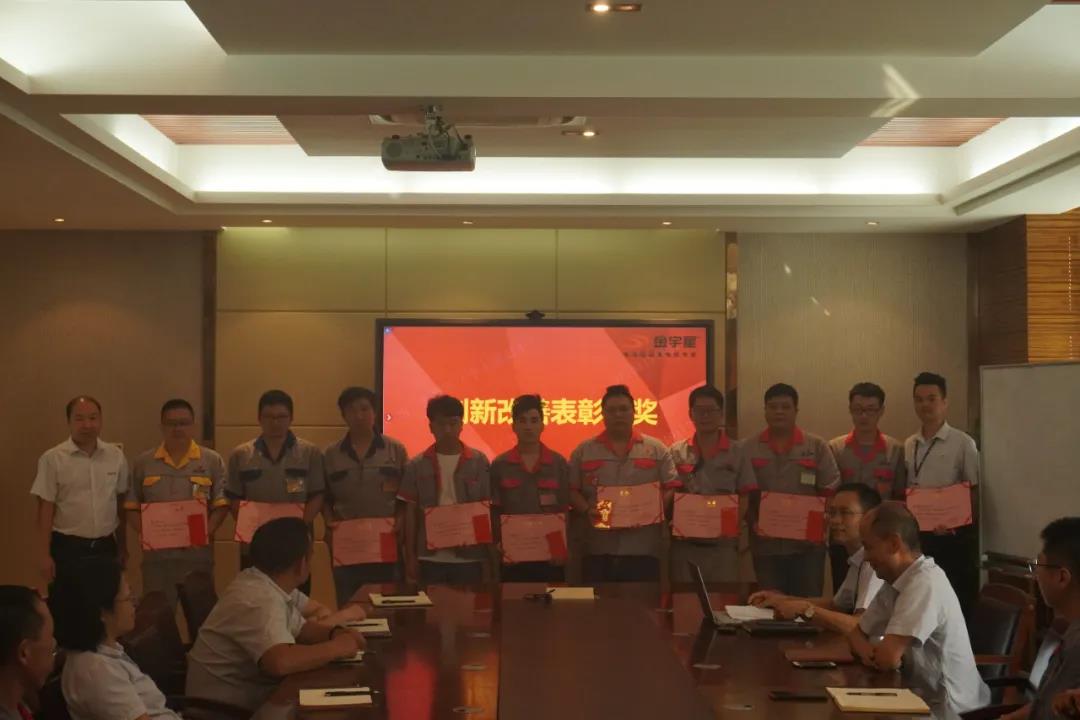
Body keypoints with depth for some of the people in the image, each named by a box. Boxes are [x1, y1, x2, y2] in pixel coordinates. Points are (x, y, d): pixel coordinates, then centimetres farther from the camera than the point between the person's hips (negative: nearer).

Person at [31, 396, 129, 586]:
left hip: (106, 546, 3)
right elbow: (46, 508, -7)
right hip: (68, 548, -3)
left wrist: (122, 546, 13)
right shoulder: (53, 459, -7)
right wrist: (45, 555, -9)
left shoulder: (115, 456, 3)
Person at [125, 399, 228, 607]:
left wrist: (206, 532, -14)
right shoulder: (143, 463, 9)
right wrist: (144, 533, -8)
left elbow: (221, 504, 1)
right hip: (156, 553, 1)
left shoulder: (212, 461, 4)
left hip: (197, 552, -1)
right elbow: (132, 506, 9)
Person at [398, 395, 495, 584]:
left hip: (469, 557, 0)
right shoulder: (417, 466, 3)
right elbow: (411, 513, 5)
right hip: (430, 558, 1)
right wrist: (410, 556, 1)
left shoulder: (479, 462, 1)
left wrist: (490, 558, 0)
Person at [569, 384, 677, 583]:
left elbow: (672, 488, 5)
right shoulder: (583, 452, 10)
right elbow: (572, 490, 8)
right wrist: (587, 510, -10)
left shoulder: (656, 449, 8)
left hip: (644, 550, 0)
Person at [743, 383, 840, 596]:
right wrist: (753, 524, -9)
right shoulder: (748, 449, 5)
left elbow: (830, 493, 3)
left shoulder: (817, 447, 5)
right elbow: (742, 495, 5)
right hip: (765, 545, 1)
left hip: (807, 545, -1)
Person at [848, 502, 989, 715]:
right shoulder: (895, 582, 4)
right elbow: (856, 633, 11)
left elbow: (888, 658, -26)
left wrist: (871, 652, -4)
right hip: (925, 698, 7)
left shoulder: (926, 583, -22)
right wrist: (869, 652, -10)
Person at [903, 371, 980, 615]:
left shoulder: (963, 443, -5)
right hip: (918, 536, 5)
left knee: (957, 600, 0)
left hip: (954, 537, -5)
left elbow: (976, 492, -7)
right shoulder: (908, 446, 10)